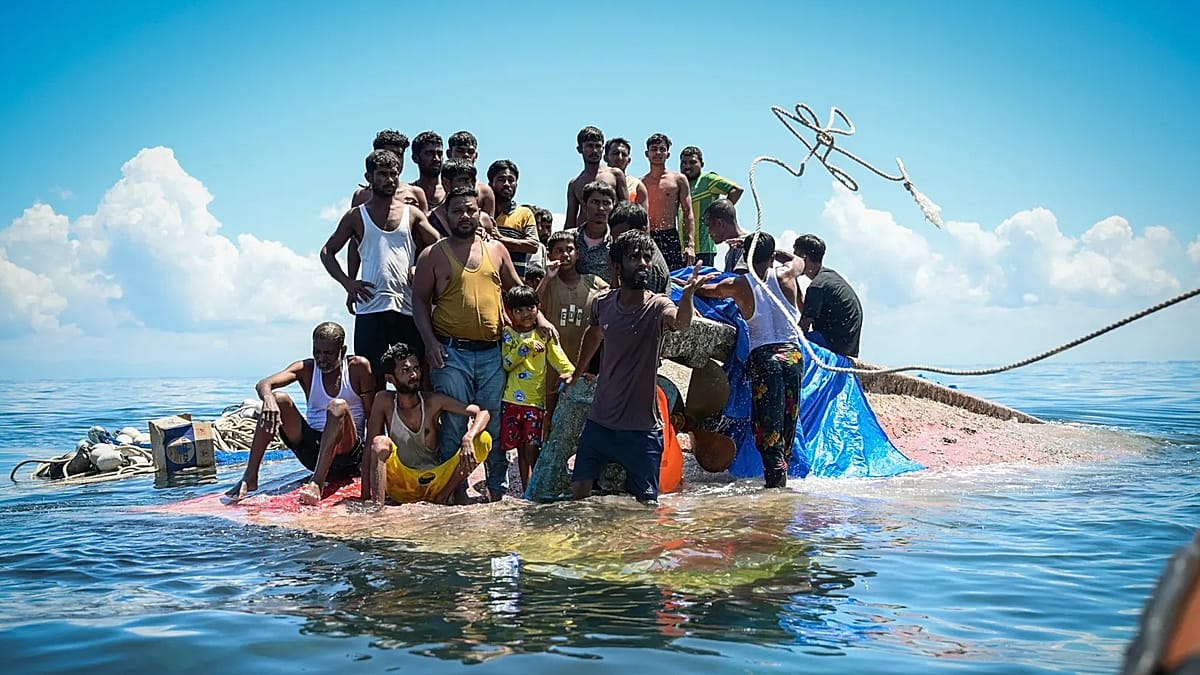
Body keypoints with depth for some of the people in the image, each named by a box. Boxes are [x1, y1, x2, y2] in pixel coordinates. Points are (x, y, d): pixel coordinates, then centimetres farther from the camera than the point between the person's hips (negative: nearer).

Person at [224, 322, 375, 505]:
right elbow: (263, 384, -13)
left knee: (338, 406, -32)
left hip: (347, 451, -3)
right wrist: (268, 398, -36)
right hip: (311, 449, 3)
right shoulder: (306, 369, 4)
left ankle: (317, 483, -46)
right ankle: (250, 477, -22)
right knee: (278, 400, -16)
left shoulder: (358, 367, -1)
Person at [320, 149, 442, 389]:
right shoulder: (356, 216, 11)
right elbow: (327, 252, 15)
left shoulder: (412, 214, 14)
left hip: (408, 306, 1)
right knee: (371, 378, -2)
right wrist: (347, 282, 0)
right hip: (371, 306, -1)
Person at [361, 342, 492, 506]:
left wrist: (468, 439, -32)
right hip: (400, 485, -1)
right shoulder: (385, 402, -6)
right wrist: (365, 497, -15)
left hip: (434, 483, 1)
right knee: (381, 442, -27)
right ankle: (377, 505, -38)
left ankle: (442, 497, -12)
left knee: (483, 439, -16)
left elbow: (482, 413, -9)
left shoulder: (433, 402, -6)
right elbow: (371, 448, -7)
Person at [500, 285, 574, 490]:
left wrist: (572, 372, -24)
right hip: (511, 399, 2)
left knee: (532, 447, -7)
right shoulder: (508, 334, 7)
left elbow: (557, 356, -6)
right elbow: (506, 364, -3)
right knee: (520, 448, 8)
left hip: (535, 399, -2)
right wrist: (526, 347, -12)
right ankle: (525, 490, 17)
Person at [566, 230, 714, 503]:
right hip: (600, 421, 4)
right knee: (579, 489, 9)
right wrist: (577, 373, 32)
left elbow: (681, 322, -39)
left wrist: (687, 296, -60)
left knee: (646, 501, -1)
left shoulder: (657, 306, -14)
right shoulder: (602, 302, -1)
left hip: (642, 427, -4)